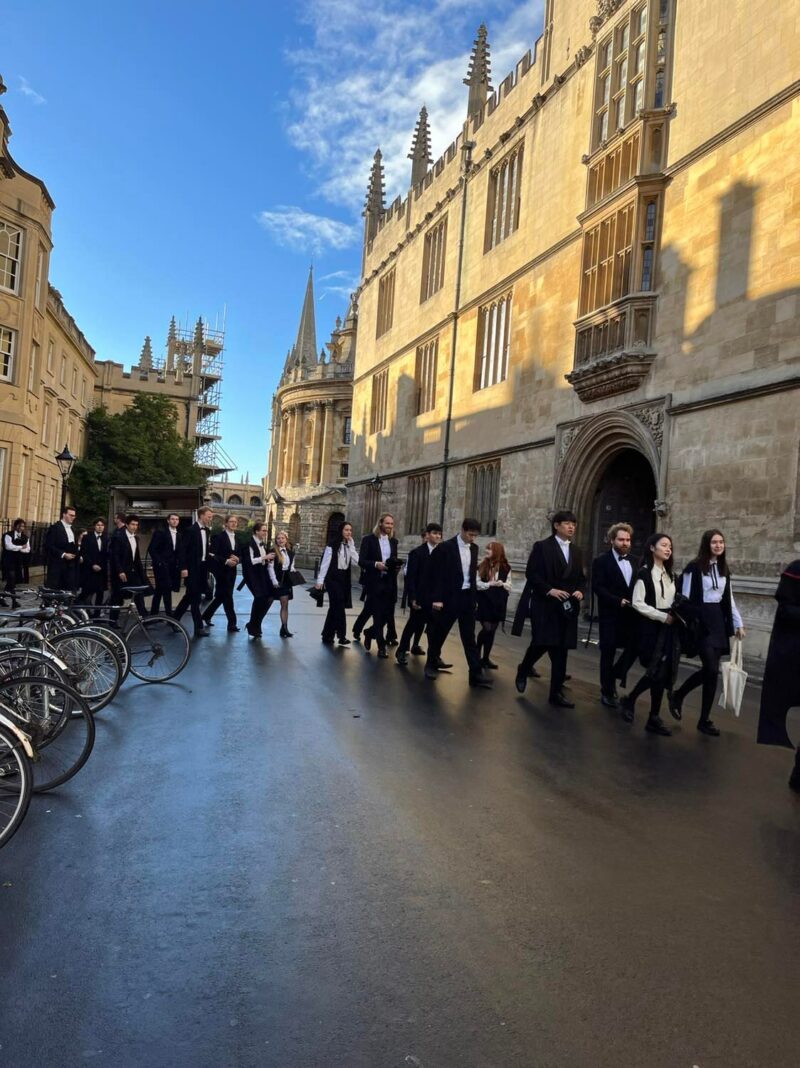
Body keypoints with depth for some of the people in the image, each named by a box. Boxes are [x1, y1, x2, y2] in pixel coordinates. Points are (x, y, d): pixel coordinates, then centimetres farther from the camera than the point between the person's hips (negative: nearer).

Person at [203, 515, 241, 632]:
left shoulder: (237, 538, 11)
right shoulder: (218, 536, -8)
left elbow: (240, 554, 15)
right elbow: (212, 554, -14)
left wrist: (236, 559, -7)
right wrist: (226, 561, -22)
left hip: (232, 570, 7)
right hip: (221, 570, -7)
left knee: (222, 595, 13)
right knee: (227, 595, -5)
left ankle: (207, 615, 30)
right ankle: (232, 623, 0)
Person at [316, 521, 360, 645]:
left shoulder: (350, 545, 9)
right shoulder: (333, 544, -8)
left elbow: (357, 562, -6)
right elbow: (325, 562, -10)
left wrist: (351, 545, -8)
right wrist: (320, 580, -13)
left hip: (344, 578, 6)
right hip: (333, 578, -6)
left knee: (334, 607, 10)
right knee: (339, 606, -12)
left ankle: (327, 635, 18)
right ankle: (341, 636, -8)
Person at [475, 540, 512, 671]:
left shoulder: (505, 568, 1)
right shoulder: (482, 566, -1)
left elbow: (509, 587, 2)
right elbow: (477, 583, -6)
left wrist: (502, 584, -18)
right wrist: (490, 584, -18)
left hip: (498, 603, 2)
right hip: (484, 601, -2)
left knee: (492, 630, 6)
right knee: (486, 628, -7)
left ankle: (486, 658, 17)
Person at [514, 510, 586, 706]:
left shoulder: (576, 552, 15)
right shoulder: (542, 547, -3)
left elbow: (581, 578, 18)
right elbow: (531, 574, -9)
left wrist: (580, 591, -3)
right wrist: (549, 590, -19)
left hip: (567, 607, 5)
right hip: (545, 606, -5)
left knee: (561, 650, 5)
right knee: (541, 644, -9)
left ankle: (556, 692, 11)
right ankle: (522, 672, 21)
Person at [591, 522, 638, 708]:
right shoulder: (601, 561, -4)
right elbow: (597, 588, -12)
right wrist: (619, 601, -19)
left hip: (631, 614, 5)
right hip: (610, 614, -4)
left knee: (634, 648, 1)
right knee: (608, 653, 3)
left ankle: (612, 677, 25)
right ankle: (607, 691, 16)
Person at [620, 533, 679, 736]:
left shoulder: (670, 574, 13)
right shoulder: (644, 573, -9)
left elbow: (673, 602, 18)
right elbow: (637, 603, -14)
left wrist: (676, 615, -2)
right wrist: (662, 617, -14)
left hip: (668, 628, 7)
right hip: (650, 627, -6)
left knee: (663, 673, 3)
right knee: (656, 671, -10)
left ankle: (654, 717, 10)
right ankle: (629, 699, 13)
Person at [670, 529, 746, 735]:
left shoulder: (724, 569, 11)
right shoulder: (694, 567, -9)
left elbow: (729, 600, 17)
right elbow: (685, 598, -8)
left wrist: (738, 624, 14)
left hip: (718, 620, 7)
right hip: (700, 620, -7)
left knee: (709, 669, 6)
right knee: (712, 670, -11)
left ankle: (678, 695, 28)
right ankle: (705, 720, 4)